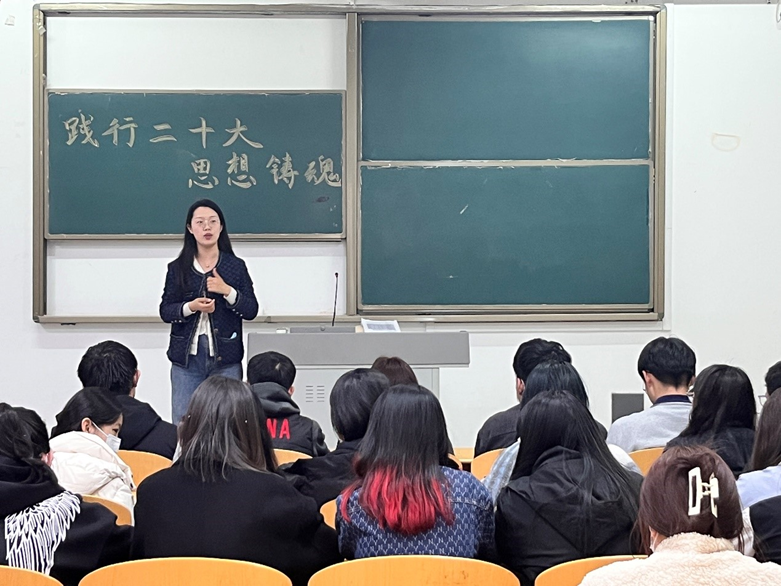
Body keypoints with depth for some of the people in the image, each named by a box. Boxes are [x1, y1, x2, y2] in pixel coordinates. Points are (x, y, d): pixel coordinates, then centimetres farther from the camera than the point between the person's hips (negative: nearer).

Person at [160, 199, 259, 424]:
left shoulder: (236, 266, 6)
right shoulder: (177, 268, 8)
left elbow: (251, 310, 3)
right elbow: (165, 311, 5)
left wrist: (228, 291, -13)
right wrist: (190, 307, -13)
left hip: (225, 357, -1)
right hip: (187, 357, 1)